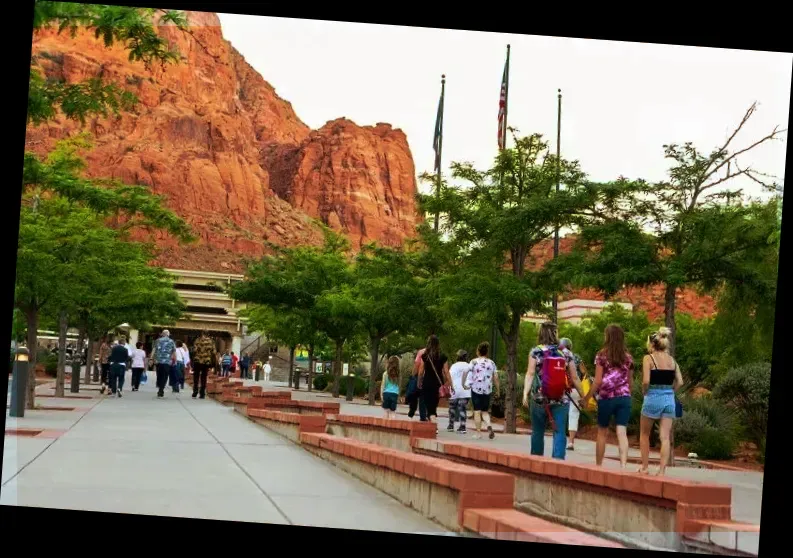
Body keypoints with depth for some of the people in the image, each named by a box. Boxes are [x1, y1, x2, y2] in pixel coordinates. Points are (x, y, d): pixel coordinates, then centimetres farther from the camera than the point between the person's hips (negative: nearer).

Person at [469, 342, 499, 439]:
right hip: (487, 390, 3)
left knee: (477, 411, 3)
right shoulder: (491, 363, 6)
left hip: (476, 389, -3)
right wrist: (498, 389, 11)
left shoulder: (474, 362, -2)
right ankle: (489, 425, -14)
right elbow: (496, 377, 4)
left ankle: (478, 432, 2)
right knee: (485, 411, 13)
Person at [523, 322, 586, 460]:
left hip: (540, 398, 0)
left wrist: (525, 393, -17)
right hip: (561, 399, 0)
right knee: (560, 432, 0)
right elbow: (574, 378, 5)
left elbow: (530, 374, -11)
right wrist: (583, 396, 13)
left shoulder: (536, 352, -1)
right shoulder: (566, 353, 4)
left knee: (537, 432, 13)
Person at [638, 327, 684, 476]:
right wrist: (669, 391, 13)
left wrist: (645, 391, 3)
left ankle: (644, 467, 16)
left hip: (653, 397, -4)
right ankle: (662, 470, -2)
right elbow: (680, 382, 3)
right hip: (669, 398, 4)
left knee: (644, 434, 14)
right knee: (665, 437, 3)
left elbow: (646, 381, -15)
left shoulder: (649, 358, -6)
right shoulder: (672, 360, 8)